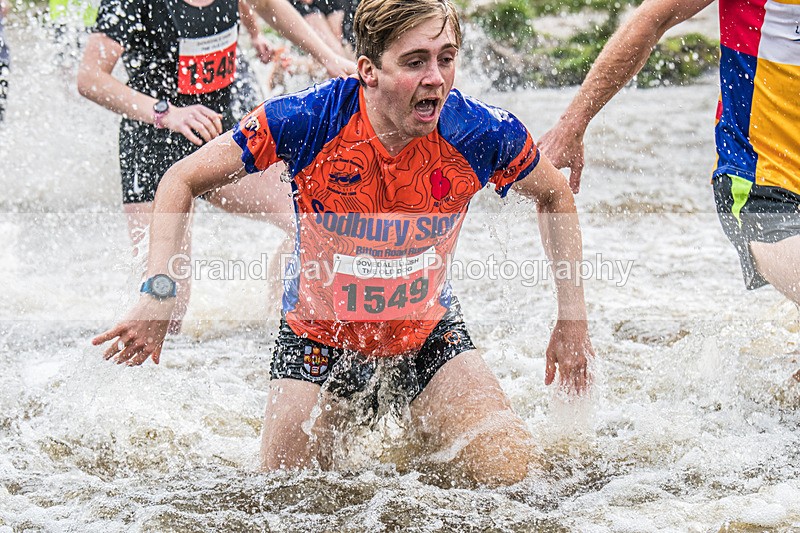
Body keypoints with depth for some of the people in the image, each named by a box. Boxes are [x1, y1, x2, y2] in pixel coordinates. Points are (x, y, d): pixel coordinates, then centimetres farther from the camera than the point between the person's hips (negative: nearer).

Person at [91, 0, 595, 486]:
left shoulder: (482, 133, -23)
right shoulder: (307, 121, -28)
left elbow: (556, 195, -1)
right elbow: (183, 180, -17)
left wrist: (573, 318, -5)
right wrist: (159, 292, -29)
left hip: (429, 330, 1)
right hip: (320, 331, -1)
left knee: (509, 471, -12)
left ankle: (421, 424, 22)